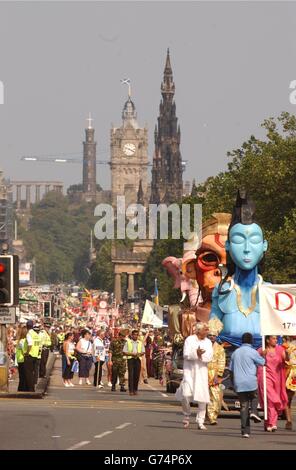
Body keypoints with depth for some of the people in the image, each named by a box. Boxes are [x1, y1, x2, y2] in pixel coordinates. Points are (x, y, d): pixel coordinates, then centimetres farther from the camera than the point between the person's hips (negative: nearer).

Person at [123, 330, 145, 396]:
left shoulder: (140, 343, 14)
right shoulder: (128, 342, 6)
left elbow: (143, 352, 15)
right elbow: (124, 352, 2)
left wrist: (139, 354, -7)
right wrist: (131, 354, -12)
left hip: (138, 359, 3)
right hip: (130, 359, -3)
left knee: (137, 375, 0)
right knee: (131, 375, -10)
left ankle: (135, 390, 9)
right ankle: (131, 390, -10)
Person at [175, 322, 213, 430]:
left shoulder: (208, 342, 9)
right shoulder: (189, 340, -1)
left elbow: (209, 357, -3)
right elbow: (186, 355, -11)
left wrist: (200, 355, -19)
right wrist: (196, 353, -25)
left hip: (202, 372, 3)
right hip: (189, 370, -3)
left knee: (202, 397, -1)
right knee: (186, 394, -16)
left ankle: (200, 422, 7)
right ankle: (187, 414, 11)